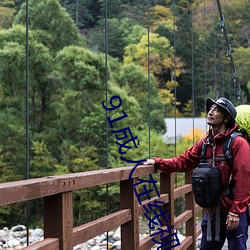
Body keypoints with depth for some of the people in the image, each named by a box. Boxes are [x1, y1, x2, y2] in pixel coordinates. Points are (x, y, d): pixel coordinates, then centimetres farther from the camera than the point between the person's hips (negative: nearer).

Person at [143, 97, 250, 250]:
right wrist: (157, 162, -3)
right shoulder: (205, 143, 7)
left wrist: (235, 212, -19)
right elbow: (184, 161, 10)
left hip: (234, 214, -6)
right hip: (213, 212, 7)